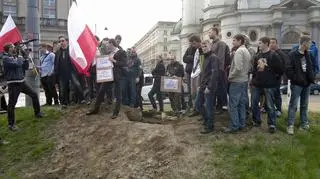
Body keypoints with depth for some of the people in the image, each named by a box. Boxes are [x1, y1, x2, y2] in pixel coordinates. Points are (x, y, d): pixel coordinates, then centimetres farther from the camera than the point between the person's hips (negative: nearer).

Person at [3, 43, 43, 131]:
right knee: (12, 103, -5)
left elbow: (26, 67, 8)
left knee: (34, 95, 13)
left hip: (22, 82, 7)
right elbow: (17, 64, -26)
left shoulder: (17, 56, 11)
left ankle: (37, 113, 30)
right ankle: (11, 124, 5)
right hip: (13, 84, -7)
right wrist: (19, 58, -8)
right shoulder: (6, 58, -10)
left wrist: (26, 58, -4)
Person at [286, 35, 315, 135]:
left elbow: (310, 68, 19)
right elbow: (288, 69, -17)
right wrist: (295, 79, -16)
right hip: (297, 84, -7)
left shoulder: (307, 54, 12)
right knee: (293, 105, -4)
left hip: (307, 84, 7)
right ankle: (290, 125, 0)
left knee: (304, 105, 14)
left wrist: (311, 78, 6)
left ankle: (304, 123, 24)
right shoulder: (293, 54, -11)